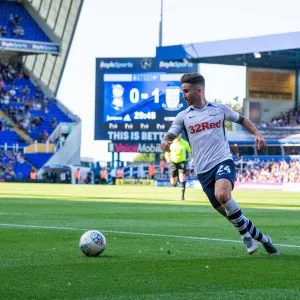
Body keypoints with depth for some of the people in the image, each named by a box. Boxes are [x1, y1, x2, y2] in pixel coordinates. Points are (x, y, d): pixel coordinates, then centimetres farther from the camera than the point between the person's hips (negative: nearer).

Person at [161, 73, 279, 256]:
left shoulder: (219, 109, 5)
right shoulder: (183, 116, 7)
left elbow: (242, 120, 18)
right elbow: (169, 137, 2)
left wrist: (257, 134, 2)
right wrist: (165, 143, -23)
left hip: (223, 161, -3)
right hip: (203, 170, 3)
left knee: (222, 195, -32)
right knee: (226, 211, 1)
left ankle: (245, 233, -14)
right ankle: (261, 239, 18)